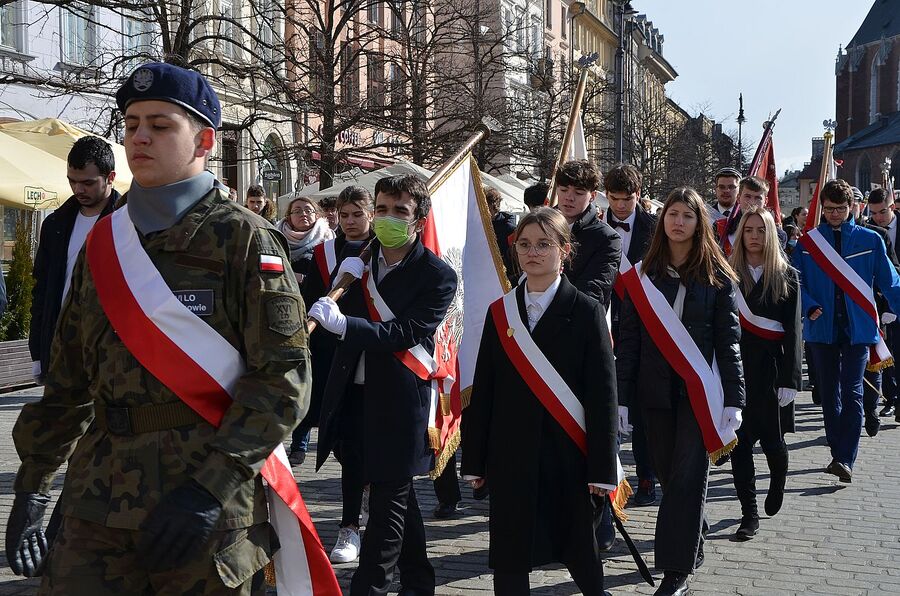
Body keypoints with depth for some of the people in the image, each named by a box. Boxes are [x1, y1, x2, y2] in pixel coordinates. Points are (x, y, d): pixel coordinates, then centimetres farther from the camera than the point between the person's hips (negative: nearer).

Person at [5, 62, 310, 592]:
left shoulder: (245, 240, -5)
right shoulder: (104, 241, 13)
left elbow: (284, 377, -12)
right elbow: (69, 378, 17)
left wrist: (210, 486, -20)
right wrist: (33, 486, 12)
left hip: (207, 506, -4)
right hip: (98, 504, 5)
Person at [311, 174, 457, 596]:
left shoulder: (437, 275, -9)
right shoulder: (363, 258, 8)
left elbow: (406, 334, -20)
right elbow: (333, 312, 14)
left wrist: (344, 324, -32)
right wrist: (342, 279, -5)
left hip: (399, 399, -6)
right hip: (355, 391, 6)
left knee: (387, 501, -3)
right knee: (397, 494, 18)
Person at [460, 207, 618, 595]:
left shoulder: (586, 312, -3)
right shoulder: (499, 312, 7)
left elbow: (603, 394, -5)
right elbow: (482, 390, 8)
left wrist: (602, 468, -10)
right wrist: (474, 461, 5)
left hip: (567, 455, -3)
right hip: (511, 455, 3)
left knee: (581, 552, 9)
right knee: (509, 560, 7)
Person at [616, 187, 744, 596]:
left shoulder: (716, 277, -1)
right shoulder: (646, 274, 5)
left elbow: (729, 341, -2)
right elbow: (628, 339, 3)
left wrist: (734, 400, -8)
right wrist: (621, 396, -2)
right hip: (656, 391, 3)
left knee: (687, 477, -5)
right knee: (668, 473, 8)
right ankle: (693, 544, 29)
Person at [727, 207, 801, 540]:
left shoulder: (786, 277, 1)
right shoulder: (728, 274, 3)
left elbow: (793, 331, -2)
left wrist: (790, 379, -8)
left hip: (771, 368, -1)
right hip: (736, 366, 1)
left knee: (772, 439, 5)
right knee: (740, 442, 0)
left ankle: (778, 482, 39)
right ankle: (749, 514, 10)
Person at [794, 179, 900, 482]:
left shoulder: (869, 240, 2)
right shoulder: (808, 243, 4)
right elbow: (798, 283, 3)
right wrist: (810, 307, -14)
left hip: (858, 328, -2)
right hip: (822, 329, 2)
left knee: (852, 393, -9)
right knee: (829, 394, 9)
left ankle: (845, 459, -12)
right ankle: (839, 455, 20)